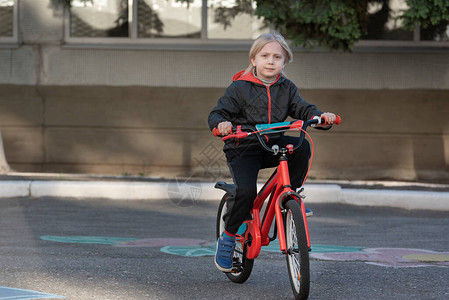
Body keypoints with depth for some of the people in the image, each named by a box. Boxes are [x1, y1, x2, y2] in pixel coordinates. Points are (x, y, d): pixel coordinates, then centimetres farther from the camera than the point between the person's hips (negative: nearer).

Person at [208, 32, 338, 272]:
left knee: (301, 147, -24)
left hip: (274, 145, 4)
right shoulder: (240, 88, -6)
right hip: (243, 148, -4)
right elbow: (218, 113, -8)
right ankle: (228, 236, -3)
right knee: (246, 190, -25)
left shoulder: (286, 88, 7)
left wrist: (320, 116, -20)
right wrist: (221, 123, -32)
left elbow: (303, 109, 2)